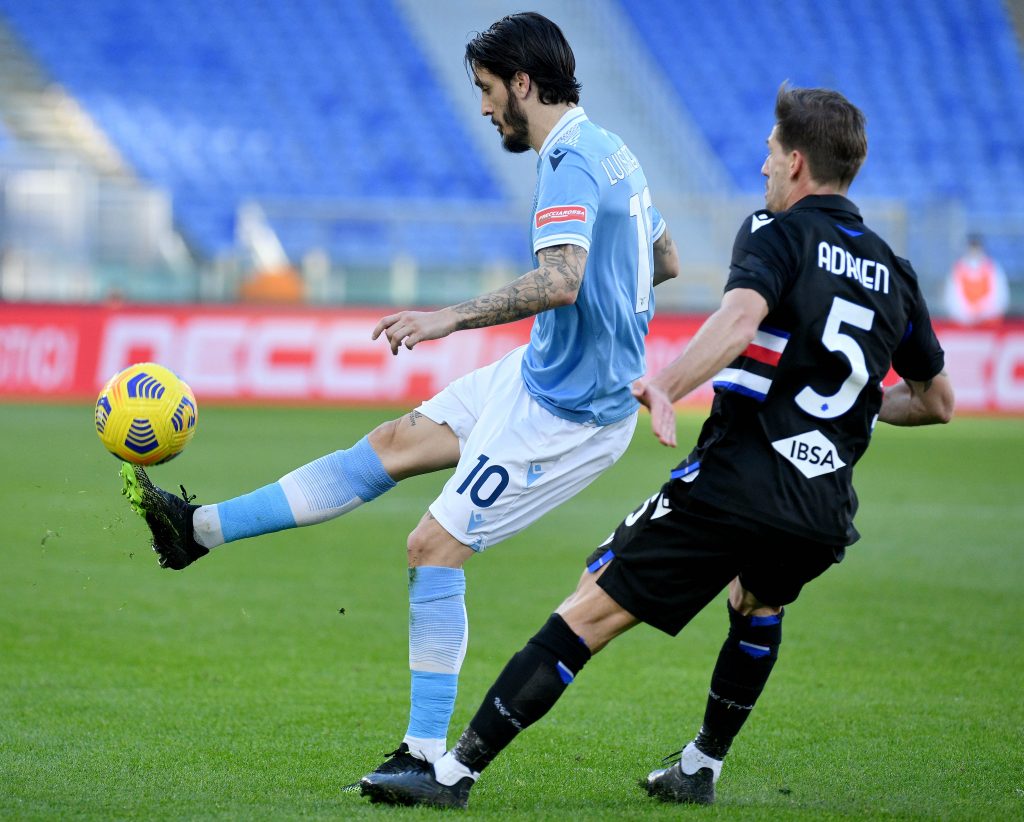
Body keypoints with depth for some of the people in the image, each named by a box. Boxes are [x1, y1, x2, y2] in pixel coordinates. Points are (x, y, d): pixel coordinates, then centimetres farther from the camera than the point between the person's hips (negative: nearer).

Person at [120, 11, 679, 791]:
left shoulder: (570, 162, -22)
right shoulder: (610, 150, 10)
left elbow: (562, 280, -36)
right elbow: (666, 260, 22)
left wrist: (452, 317, -34)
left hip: (566, 411, -10)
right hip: (541, 373, 10)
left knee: (436, 546, -7)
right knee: (395, 443, 12)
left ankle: (431, 757, -3)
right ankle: (200, 528, 18)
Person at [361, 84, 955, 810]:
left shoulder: (776, 234, 1)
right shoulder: (892, 272, 18)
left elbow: (740, 318, -23)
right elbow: (936, 401, 28)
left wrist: (665, 386, -35)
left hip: (733, 483, -6)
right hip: (825, 516, 6)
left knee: (592, 610, -4)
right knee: (758, 604, 37)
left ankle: (457, 771, -9)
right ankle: (701, 768, 38)